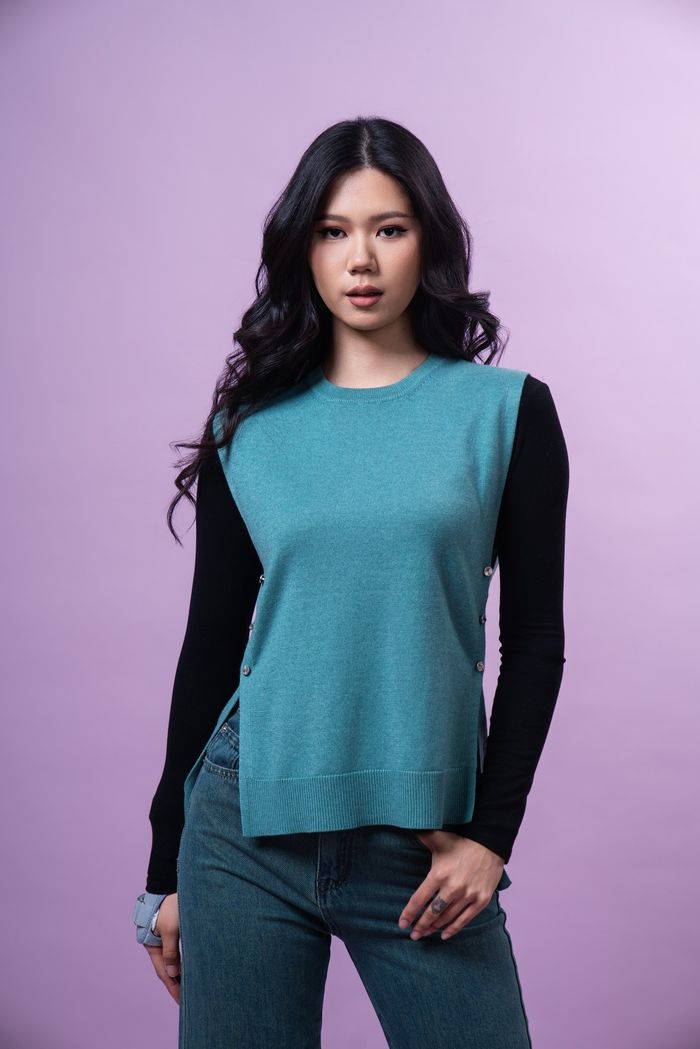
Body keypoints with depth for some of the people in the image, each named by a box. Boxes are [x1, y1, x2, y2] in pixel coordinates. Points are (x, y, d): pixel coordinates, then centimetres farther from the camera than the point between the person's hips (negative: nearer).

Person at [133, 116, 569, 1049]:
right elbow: (210, 642, 7)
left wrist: (491, 832, -5)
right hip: (247, 830, 1)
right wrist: (166, 866, 10)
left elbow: (535, 640, 2)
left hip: (424, 842, -1)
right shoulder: (251, 423, 4)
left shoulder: (509, 412, 1)